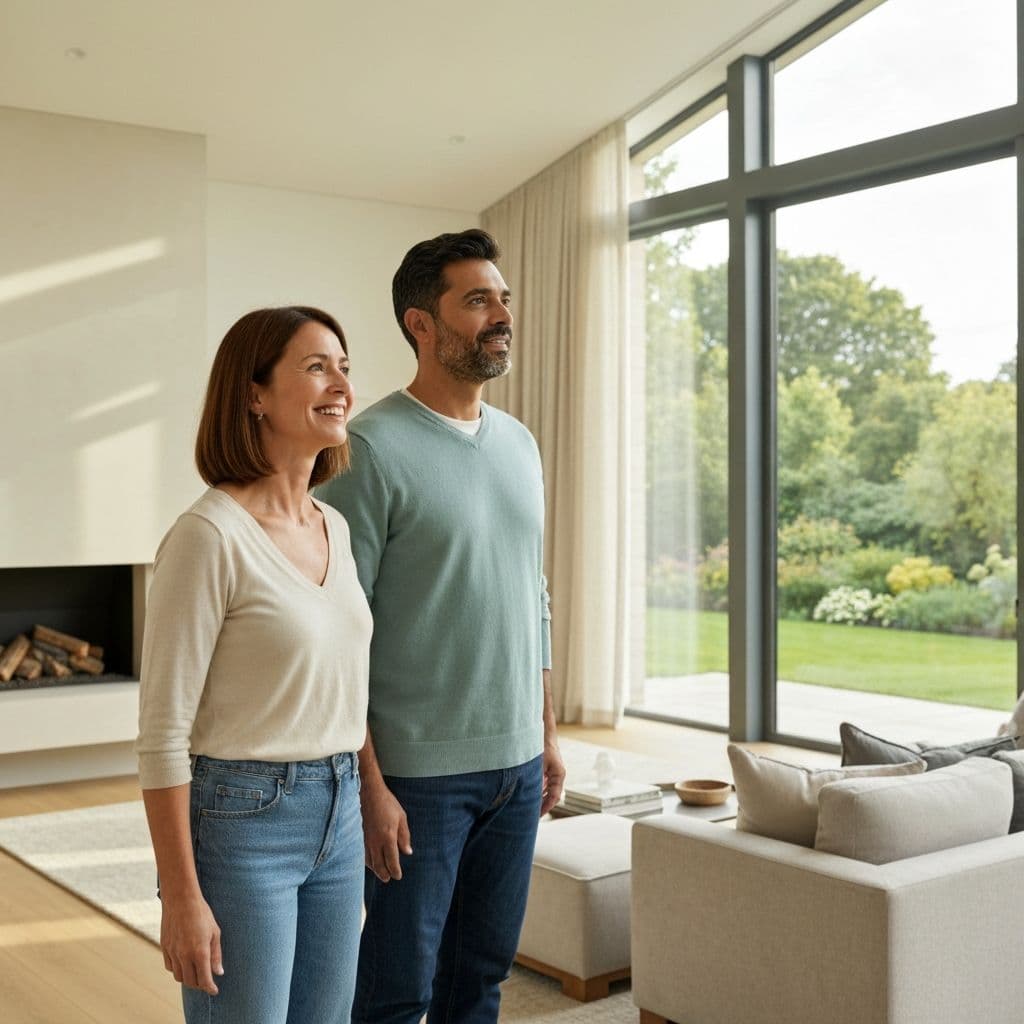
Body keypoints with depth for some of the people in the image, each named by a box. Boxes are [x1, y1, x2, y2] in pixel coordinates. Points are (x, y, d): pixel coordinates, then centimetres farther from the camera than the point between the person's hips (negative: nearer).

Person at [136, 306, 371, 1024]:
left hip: (338, 816, 7)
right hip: (242, 822, -7)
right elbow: (163, 733, -16)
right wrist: (182, 898, -15)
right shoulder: (211, 535, -17)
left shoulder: (336, 528, 6)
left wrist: (362, 809, 15)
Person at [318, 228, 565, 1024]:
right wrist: (369, 781, -16)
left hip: (517, 762, 6)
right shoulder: (372, 448, -13)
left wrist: (548, 734, 14)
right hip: (420, 773, -6)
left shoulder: (520, 443, 10)